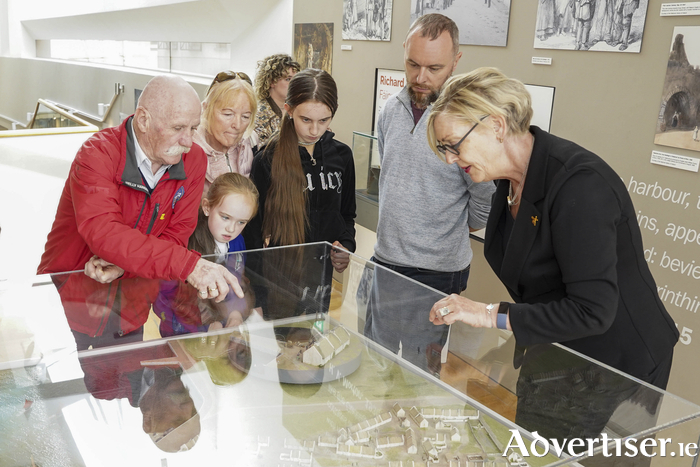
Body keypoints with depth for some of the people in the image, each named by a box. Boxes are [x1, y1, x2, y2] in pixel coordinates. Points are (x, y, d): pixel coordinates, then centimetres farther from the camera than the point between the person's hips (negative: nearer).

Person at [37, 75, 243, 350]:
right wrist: (190, 265, -42)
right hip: (72, 294, -3)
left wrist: (123, 263, -24)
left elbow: (177, 234, -4)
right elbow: (102, 232, -31)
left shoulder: (194, 160, -2)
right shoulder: (98, 154, -16)